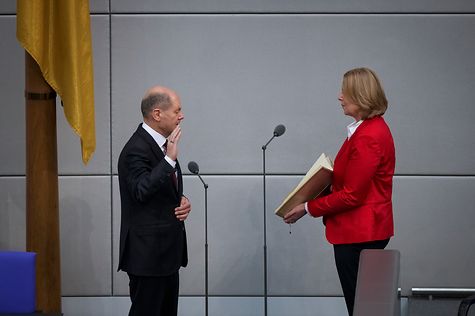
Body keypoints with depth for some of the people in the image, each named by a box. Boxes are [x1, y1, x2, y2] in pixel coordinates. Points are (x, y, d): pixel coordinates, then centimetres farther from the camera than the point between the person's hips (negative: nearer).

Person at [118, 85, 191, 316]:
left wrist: (182, 201, 3)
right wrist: (169, 159, -32)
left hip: (166, 249, 10)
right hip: (147, 252, -10)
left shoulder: (160, 143, 12)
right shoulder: (137, 149, -17)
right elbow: (142, 191, -29)